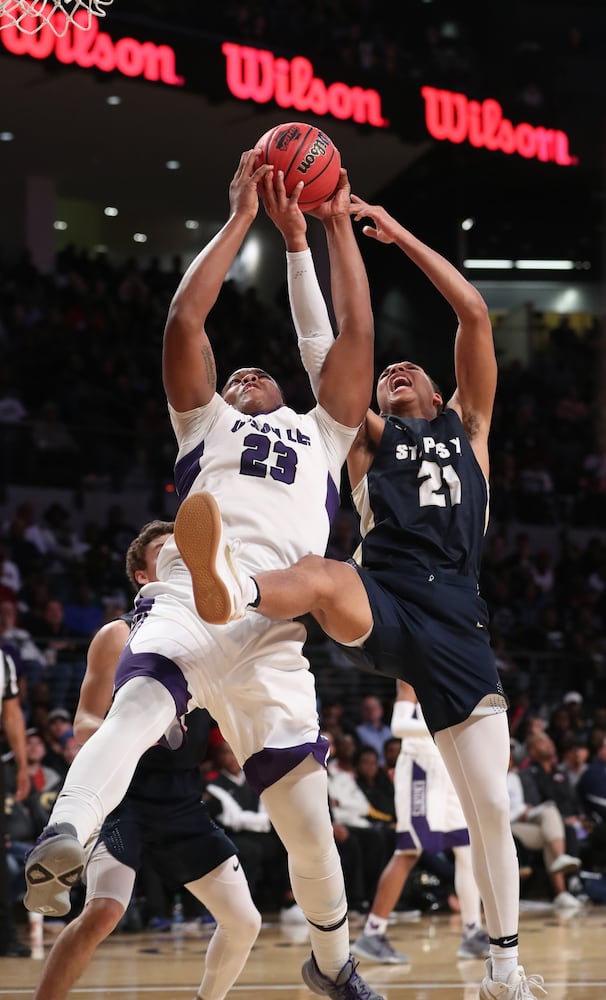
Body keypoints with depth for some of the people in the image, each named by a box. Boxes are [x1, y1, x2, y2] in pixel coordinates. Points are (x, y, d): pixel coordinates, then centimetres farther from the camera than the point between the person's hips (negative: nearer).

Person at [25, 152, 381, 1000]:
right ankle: (64, 842, -61)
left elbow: (353, 337, 24)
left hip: (273, 631, 2)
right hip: (188, 595, -2)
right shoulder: (205, 421, 29)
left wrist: (329, 229, 24)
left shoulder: (321, 434, 34)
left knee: (309, 825, 1)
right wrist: (245, 216, 19)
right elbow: (185, 320, 15)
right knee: (138, 706, -36)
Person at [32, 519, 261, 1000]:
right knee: (104, 910, -27)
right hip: (126, 794, -6)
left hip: (185, 801, 6)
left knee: (244, 923, 5)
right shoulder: (121, 635, -4)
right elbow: (84, 727, -9)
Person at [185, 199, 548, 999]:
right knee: (322, 577, -38)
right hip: (380, 605, -2)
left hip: (456, 625, 2)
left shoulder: (469, 430, 26)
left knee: (490, 807, -1)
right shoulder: (370, 439, 23)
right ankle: (235, 590, -74)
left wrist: (396, 232, 18)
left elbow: (474, 314, 18)